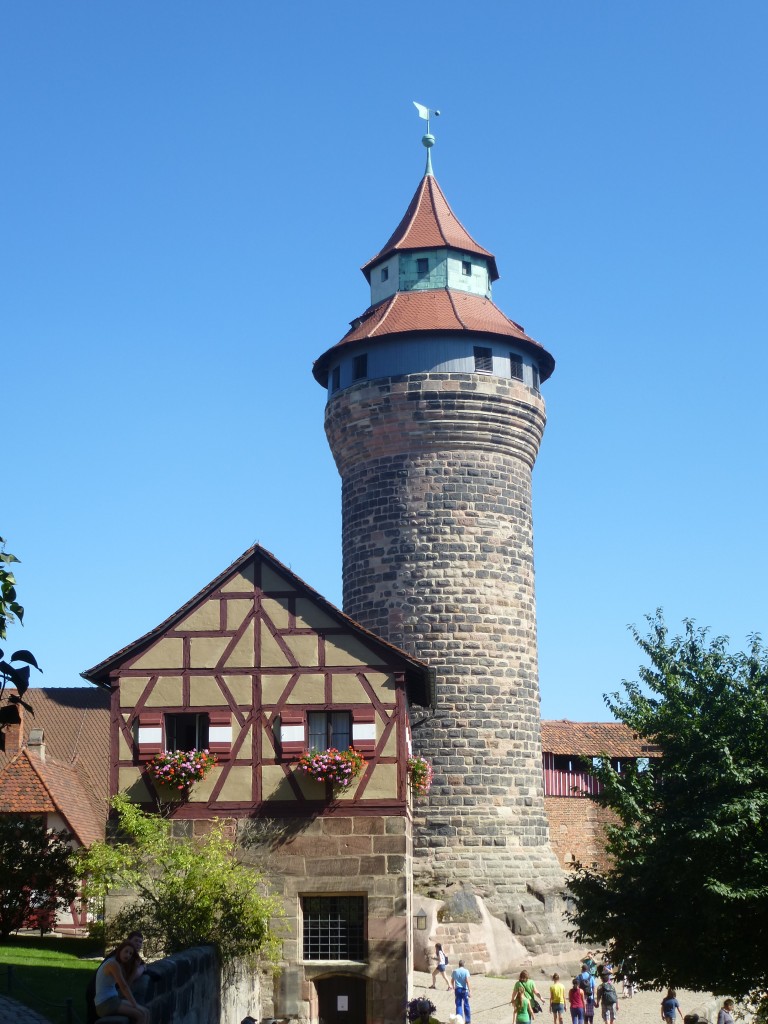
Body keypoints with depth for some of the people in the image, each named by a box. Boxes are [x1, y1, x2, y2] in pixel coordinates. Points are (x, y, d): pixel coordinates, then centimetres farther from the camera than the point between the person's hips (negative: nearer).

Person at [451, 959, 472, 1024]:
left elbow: (452, 981, 11)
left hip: (457, 989, 2)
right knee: (466, 1005, 8)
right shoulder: (466, 971, -6)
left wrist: (453, 988, 27)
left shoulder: (454, 971, 4)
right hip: (464, 989, -2)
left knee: (458, 1005, 6)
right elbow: (467, 981, -13)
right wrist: (469, 991, -13)